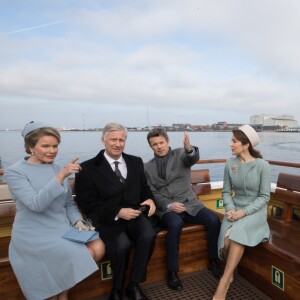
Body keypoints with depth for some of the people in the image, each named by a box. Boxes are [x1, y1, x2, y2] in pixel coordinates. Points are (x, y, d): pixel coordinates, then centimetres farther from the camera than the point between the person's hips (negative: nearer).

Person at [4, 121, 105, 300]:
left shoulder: (57, 169, 8)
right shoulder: (14, 172, -8)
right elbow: (36, 204, -23)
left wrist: (78, 222, -7)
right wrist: (61, 177, -32)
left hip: (64, 229, 5)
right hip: (35, 234, -5)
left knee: (98, 248, -16)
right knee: (83, 255, -22)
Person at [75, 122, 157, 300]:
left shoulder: (136, 162, 10)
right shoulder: (88, 168, -3)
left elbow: (144, 188, 18)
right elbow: (87, 203, -7)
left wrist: (149, 199, -7)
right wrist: (118, 212, -18)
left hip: (134, 214, 4)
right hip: (108, 219, -3)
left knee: (149, 236, -26)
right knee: (122, 244, -30)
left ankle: (134, 285, -1)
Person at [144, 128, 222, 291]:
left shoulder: (181, 154, 5)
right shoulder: (148, 167, 8)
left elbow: (193, 157, -19)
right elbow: (152, 193, 3)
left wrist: (189, 148, -44)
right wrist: (168, 205, -15)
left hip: (189, 203, 2)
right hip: (166, 207, -1)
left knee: (214, 220, -20)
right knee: (175, 224, -33)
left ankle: (213, 261, 6)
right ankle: (172, 272, -15)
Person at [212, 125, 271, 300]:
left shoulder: (262, 165, -9)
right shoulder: (230, 164, 0)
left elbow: (264, 196, -8)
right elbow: (226, 192, 5)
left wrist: (244, 212, -19)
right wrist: (230, 209, -13)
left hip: (255, 210, -3)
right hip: (235, 209, 3)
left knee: (238, 232, -33)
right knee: (227, 240, -24)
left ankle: (224, 283, -20)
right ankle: (230, 274, 7)